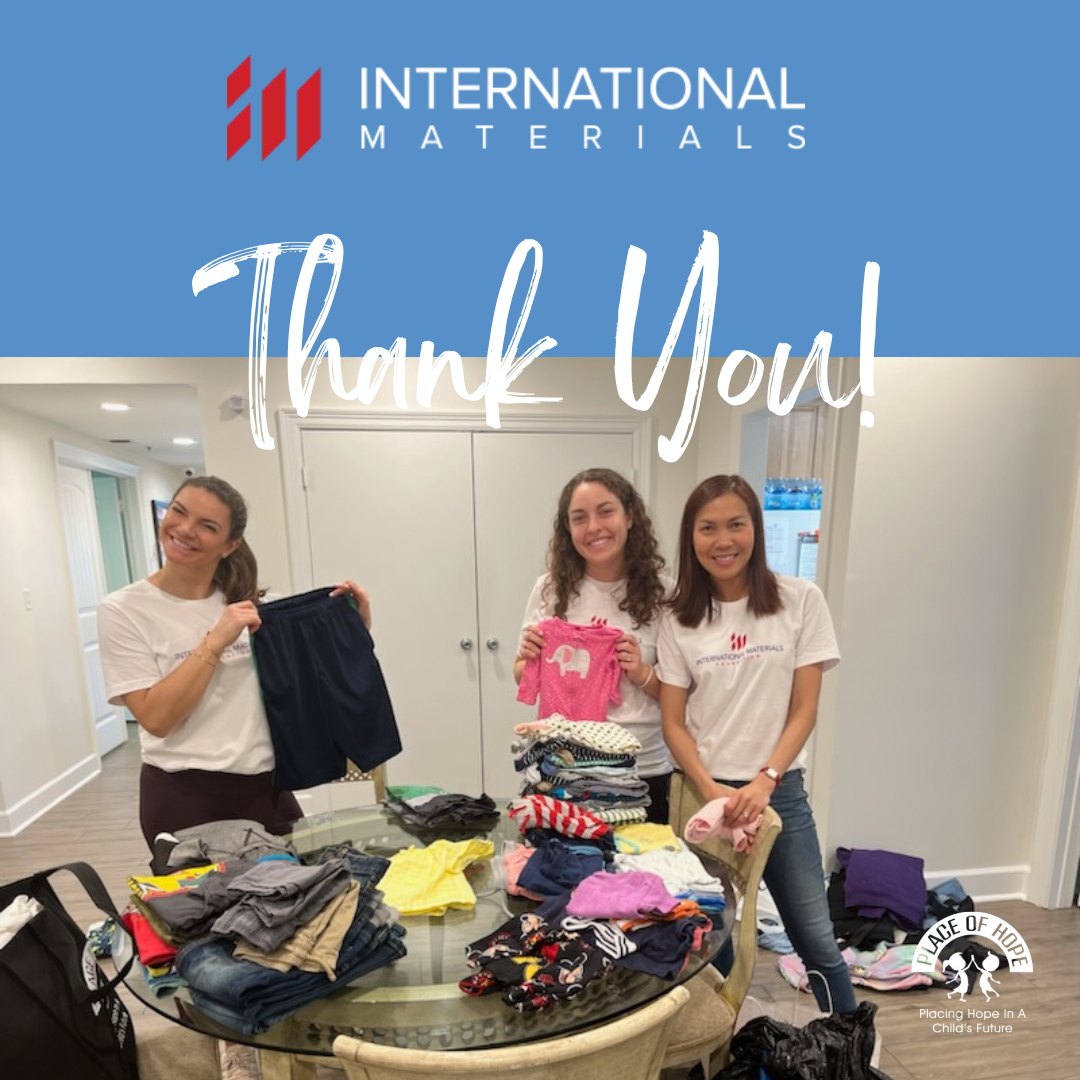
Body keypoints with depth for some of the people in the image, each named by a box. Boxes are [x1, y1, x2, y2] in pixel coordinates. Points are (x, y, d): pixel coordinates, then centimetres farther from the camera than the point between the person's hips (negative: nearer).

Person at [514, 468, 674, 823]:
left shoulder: (662, 592, -9)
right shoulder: (550, 589, -6)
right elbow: (523, 679, 4)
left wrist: (642, 675, -18)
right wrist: (531, 659, -16)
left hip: (645, 772, 0)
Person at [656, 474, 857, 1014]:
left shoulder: (800, 600, -6)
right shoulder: (678, 618, -5)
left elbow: (804, 709, -5)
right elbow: (673, 722, -3)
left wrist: (763, 782, -13)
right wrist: (713, 792, -13)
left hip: (777, 788, 0)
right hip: (703, 792, 1)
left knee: (816, 940, 11)